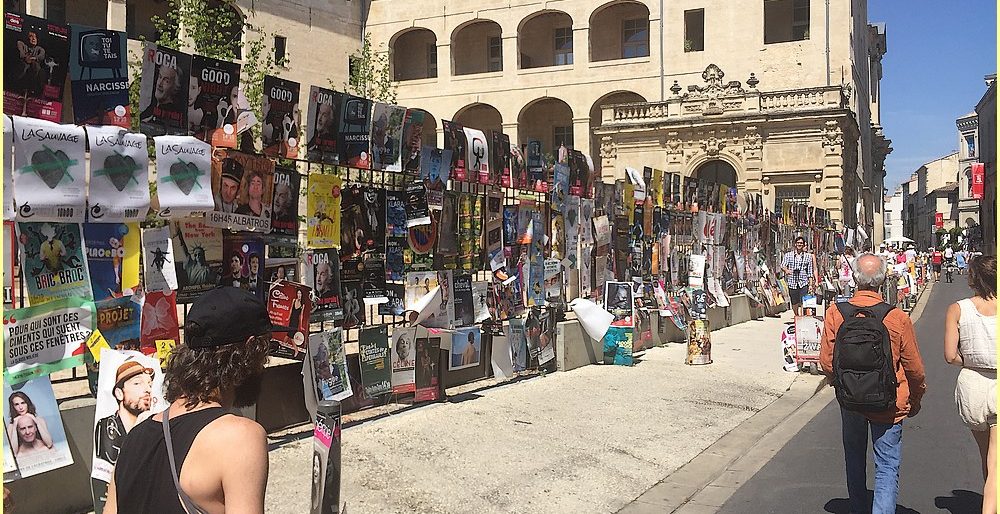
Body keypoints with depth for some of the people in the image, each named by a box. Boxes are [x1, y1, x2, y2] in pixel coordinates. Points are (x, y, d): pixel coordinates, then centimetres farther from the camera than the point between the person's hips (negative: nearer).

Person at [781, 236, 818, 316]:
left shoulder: (808, 256, 8)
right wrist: (786, 270, -30)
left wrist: (810, 284, 5)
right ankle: (796, 317, 25)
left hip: (804, 283, -1)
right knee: (794, 303, 9)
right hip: (792, 283, 1)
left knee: (803, 302, -13)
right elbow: (782, 266, -6)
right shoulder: (788, 255, 6)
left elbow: (810, 272, 10)